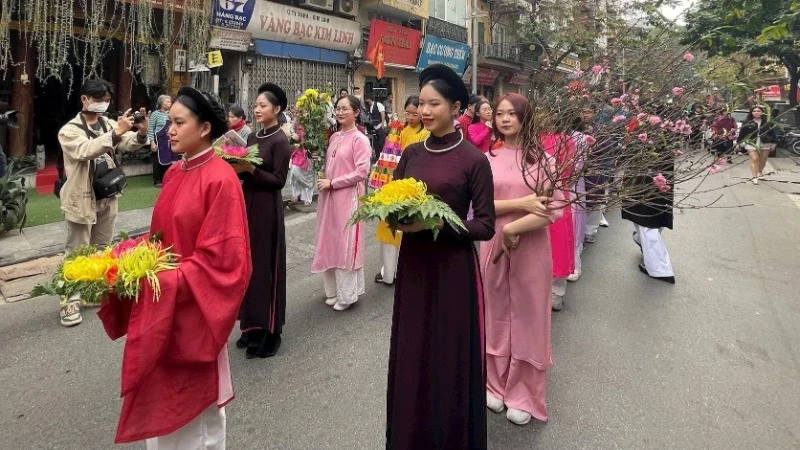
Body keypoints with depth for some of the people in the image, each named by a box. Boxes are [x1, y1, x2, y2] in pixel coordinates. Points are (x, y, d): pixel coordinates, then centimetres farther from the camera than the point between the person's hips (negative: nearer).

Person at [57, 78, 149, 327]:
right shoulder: (69, 130, -9)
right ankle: (70, 301, 8)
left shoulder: (109, 124, 6)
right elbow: (84, 150, -28)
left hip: (108, 197, 5)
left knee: (103, 249, 16)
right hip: (82, 200, -5)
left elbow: (129, 143, -6)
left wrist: (141, 132, -29)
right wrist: (116, 133, -39)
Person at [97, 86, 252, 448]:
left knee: (193, 401, 11)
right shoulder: (174, 174, 7)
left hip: (192, 309, -7)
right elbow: (161, 236, 14)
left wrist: (164, 280, -23)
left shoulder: (220, 179, -17)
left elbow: (221, 257, -20)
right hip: (160, 305, 7)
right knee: (164, 398, 20)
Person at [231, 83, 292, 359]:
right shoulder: (253, 137, 12)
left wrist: (250, 169, -22)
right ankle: (252, 326, 25)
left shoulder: (280, 141, -11)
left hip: (267, 208, -8)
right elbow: (247, 172, 15)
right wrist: (237, 167, -4)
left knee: (265, 266, -1)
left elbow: (279, 180, -15)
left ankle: (268, 332, 11)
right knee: (249, 264, 12)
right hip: (248, 204, 8)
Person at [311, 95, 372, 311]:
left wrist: (332, 183, -14)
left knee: (346, 244, 1)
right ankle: (333, 289, 26)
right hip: (329, 196, 7)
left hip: (348, 197, -7)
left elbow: (362, 172, -16)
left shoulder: (360, 139, -10)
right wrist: (324, 182, 0)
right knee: (330, 242, 12)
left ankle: (347, 294, 15)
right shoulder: (334, 137, 10)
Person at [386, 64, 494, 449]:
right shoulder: (411, 153, 6)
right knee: (411, 355, 15)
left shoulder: (473, 159, -9)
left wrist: (439, 223, -22)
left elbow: (486, 226, -9)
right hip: (412, 263, 5)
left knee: (451, 358, 7)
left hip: (453, 270, -5)